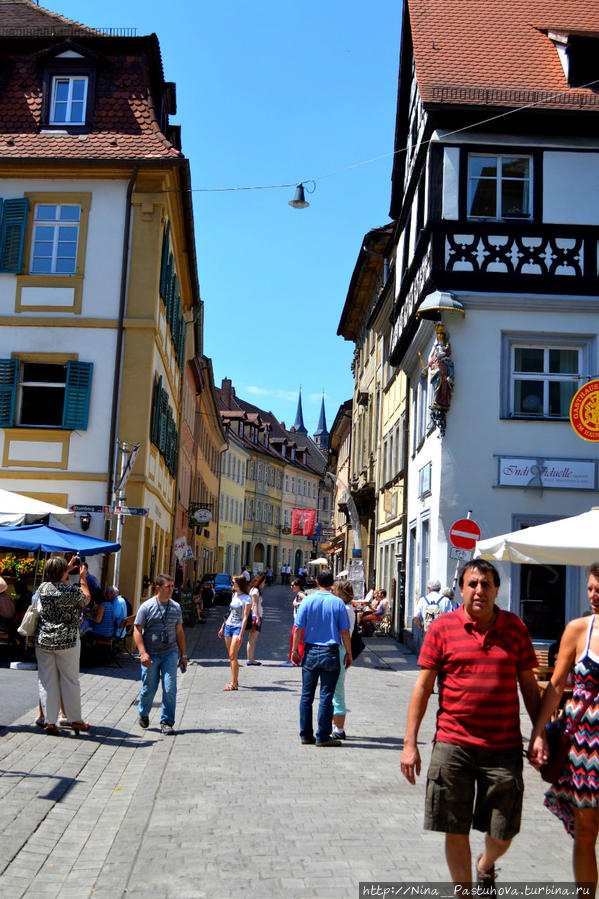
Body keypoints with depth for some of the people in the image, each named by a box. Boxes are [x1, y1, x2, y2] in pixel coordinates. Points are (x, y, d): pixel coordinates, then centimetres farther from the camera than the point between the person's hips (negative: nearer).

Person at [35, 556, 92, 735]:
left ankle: (49, 721, 9)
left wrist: (68, 568, 34)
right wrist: (82, 578, 19)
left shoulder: (43, 588, 0)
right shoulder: (72, 591, -13)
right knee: (70, 681, 7)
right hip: (67, 642, -4)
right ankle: (74, 719, 16)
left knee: (47, 682, 8)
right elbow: (86, 598, 9)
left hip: (43, 641, 4)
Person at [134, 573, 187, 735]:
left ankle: (166, 722, 7)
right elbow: (137, 631, -5)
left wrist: (183, 655, 14)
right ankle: (143, 713, 35)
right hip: (151, 655, -2)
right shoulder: (146, 607, -5)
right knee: (149, 689, 6)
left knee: (170, 689, -5)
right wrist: (143, 653, -15)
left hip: (170, 653, 3)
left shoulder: (176, 607, 8)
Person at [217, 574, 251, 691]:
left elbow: (245, 618, -14)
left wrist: (241, 634, -19)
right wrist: (222, 627, 20)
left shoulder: (247, 599, -10)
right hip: (228, 626, 7)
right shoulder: (234, 595, 13)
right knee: (230, 656, 9)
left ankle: (234, 684, -11)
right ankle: (235, 680, 17)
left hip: (238, 627, -7)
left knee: (233, 656, -13)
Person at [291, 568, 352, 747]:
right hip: (330, 653, -1)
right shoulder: (338, 603, -4)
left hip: (310, 652, 2)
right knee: (326, 697, 2)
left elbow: (298, 628, -2)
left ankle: (306, 734, 16)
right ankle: (323, 736, 5)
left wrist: (295, 650, 6)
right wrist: (348, 653, 7)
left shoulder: (308, 601, -1)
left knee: (307, 695, 10)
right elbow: (345, 631, -3)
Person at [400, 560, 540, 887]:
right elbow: (423, 686, 0)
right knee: (456, 832, 7)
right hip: (454, 743, -1)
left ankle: (485, 865, 43)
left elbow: (528, 685, 10)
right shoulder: (443, 627, -2)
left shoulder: (514, 627, 4)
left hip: (504, 746, 1)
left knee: (502, 835, 10)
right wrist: (410, 743, -3)